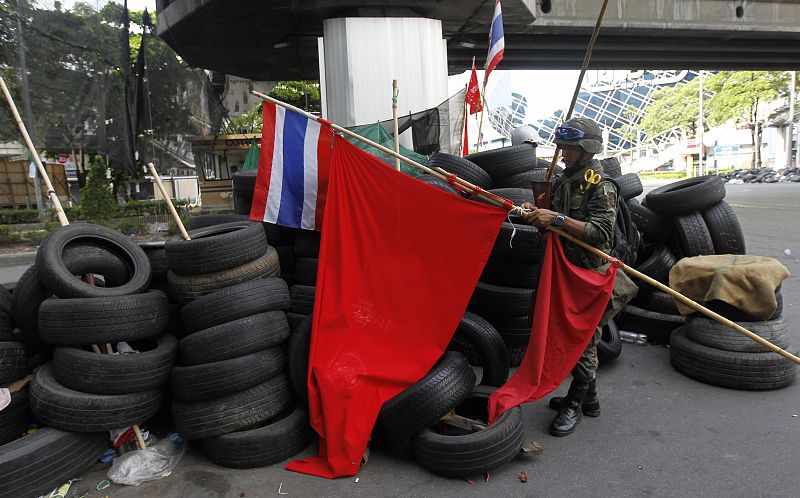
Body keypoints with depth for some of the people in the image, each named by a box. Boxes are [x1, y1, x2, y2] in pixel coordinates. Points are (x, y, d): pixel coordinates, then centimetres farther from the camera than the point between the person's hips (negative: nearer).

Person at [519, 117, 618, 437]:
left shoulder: (601, 187, -13)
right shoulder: (562, 181, 12)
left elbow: (601, 233, -24)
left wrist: (558, 219, -27)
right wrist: (535, 214, -3)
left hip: (589, 274, -8)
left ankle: (574, 404, 12)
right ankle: (589, 397, 30)